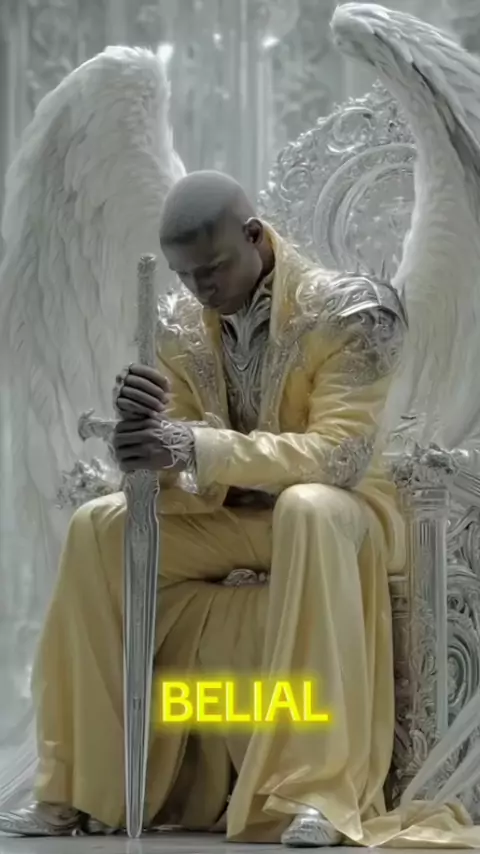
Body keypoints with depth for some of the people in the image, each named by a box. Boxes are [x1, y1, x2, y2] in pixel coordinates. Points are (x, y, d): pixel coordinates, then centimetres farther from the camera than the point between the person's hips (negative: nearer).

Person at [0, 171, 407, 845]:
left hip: (341, 511, -5)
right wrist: (145, 434, -30)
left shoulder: (349, 310, -18)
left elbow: (342, 453, -29)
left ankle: (315, 793, -43)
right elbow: (184, 468, -4)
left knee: (307, 510, -39)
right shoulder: (179, 323, -3)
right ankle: (77, 787, -12)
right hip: (233, 517, 6)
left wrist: (195, 448, -39)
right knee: (98, 528, -14)